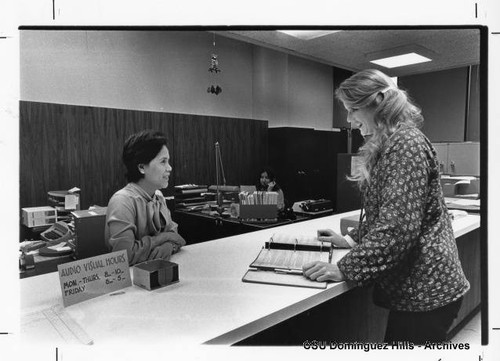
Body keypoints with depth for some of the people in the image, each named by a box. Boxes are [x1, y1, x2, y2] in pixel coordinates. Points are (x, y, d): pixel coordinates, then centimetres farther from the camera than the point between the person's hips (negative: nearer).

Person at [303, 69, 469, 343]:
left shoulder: (406, 142, -19)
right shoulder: (390, 144, 13)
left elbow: (398, 228, -26)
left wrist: (345, 269, -24)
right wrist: (353, 239, 11)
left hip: (424, 292, -9)